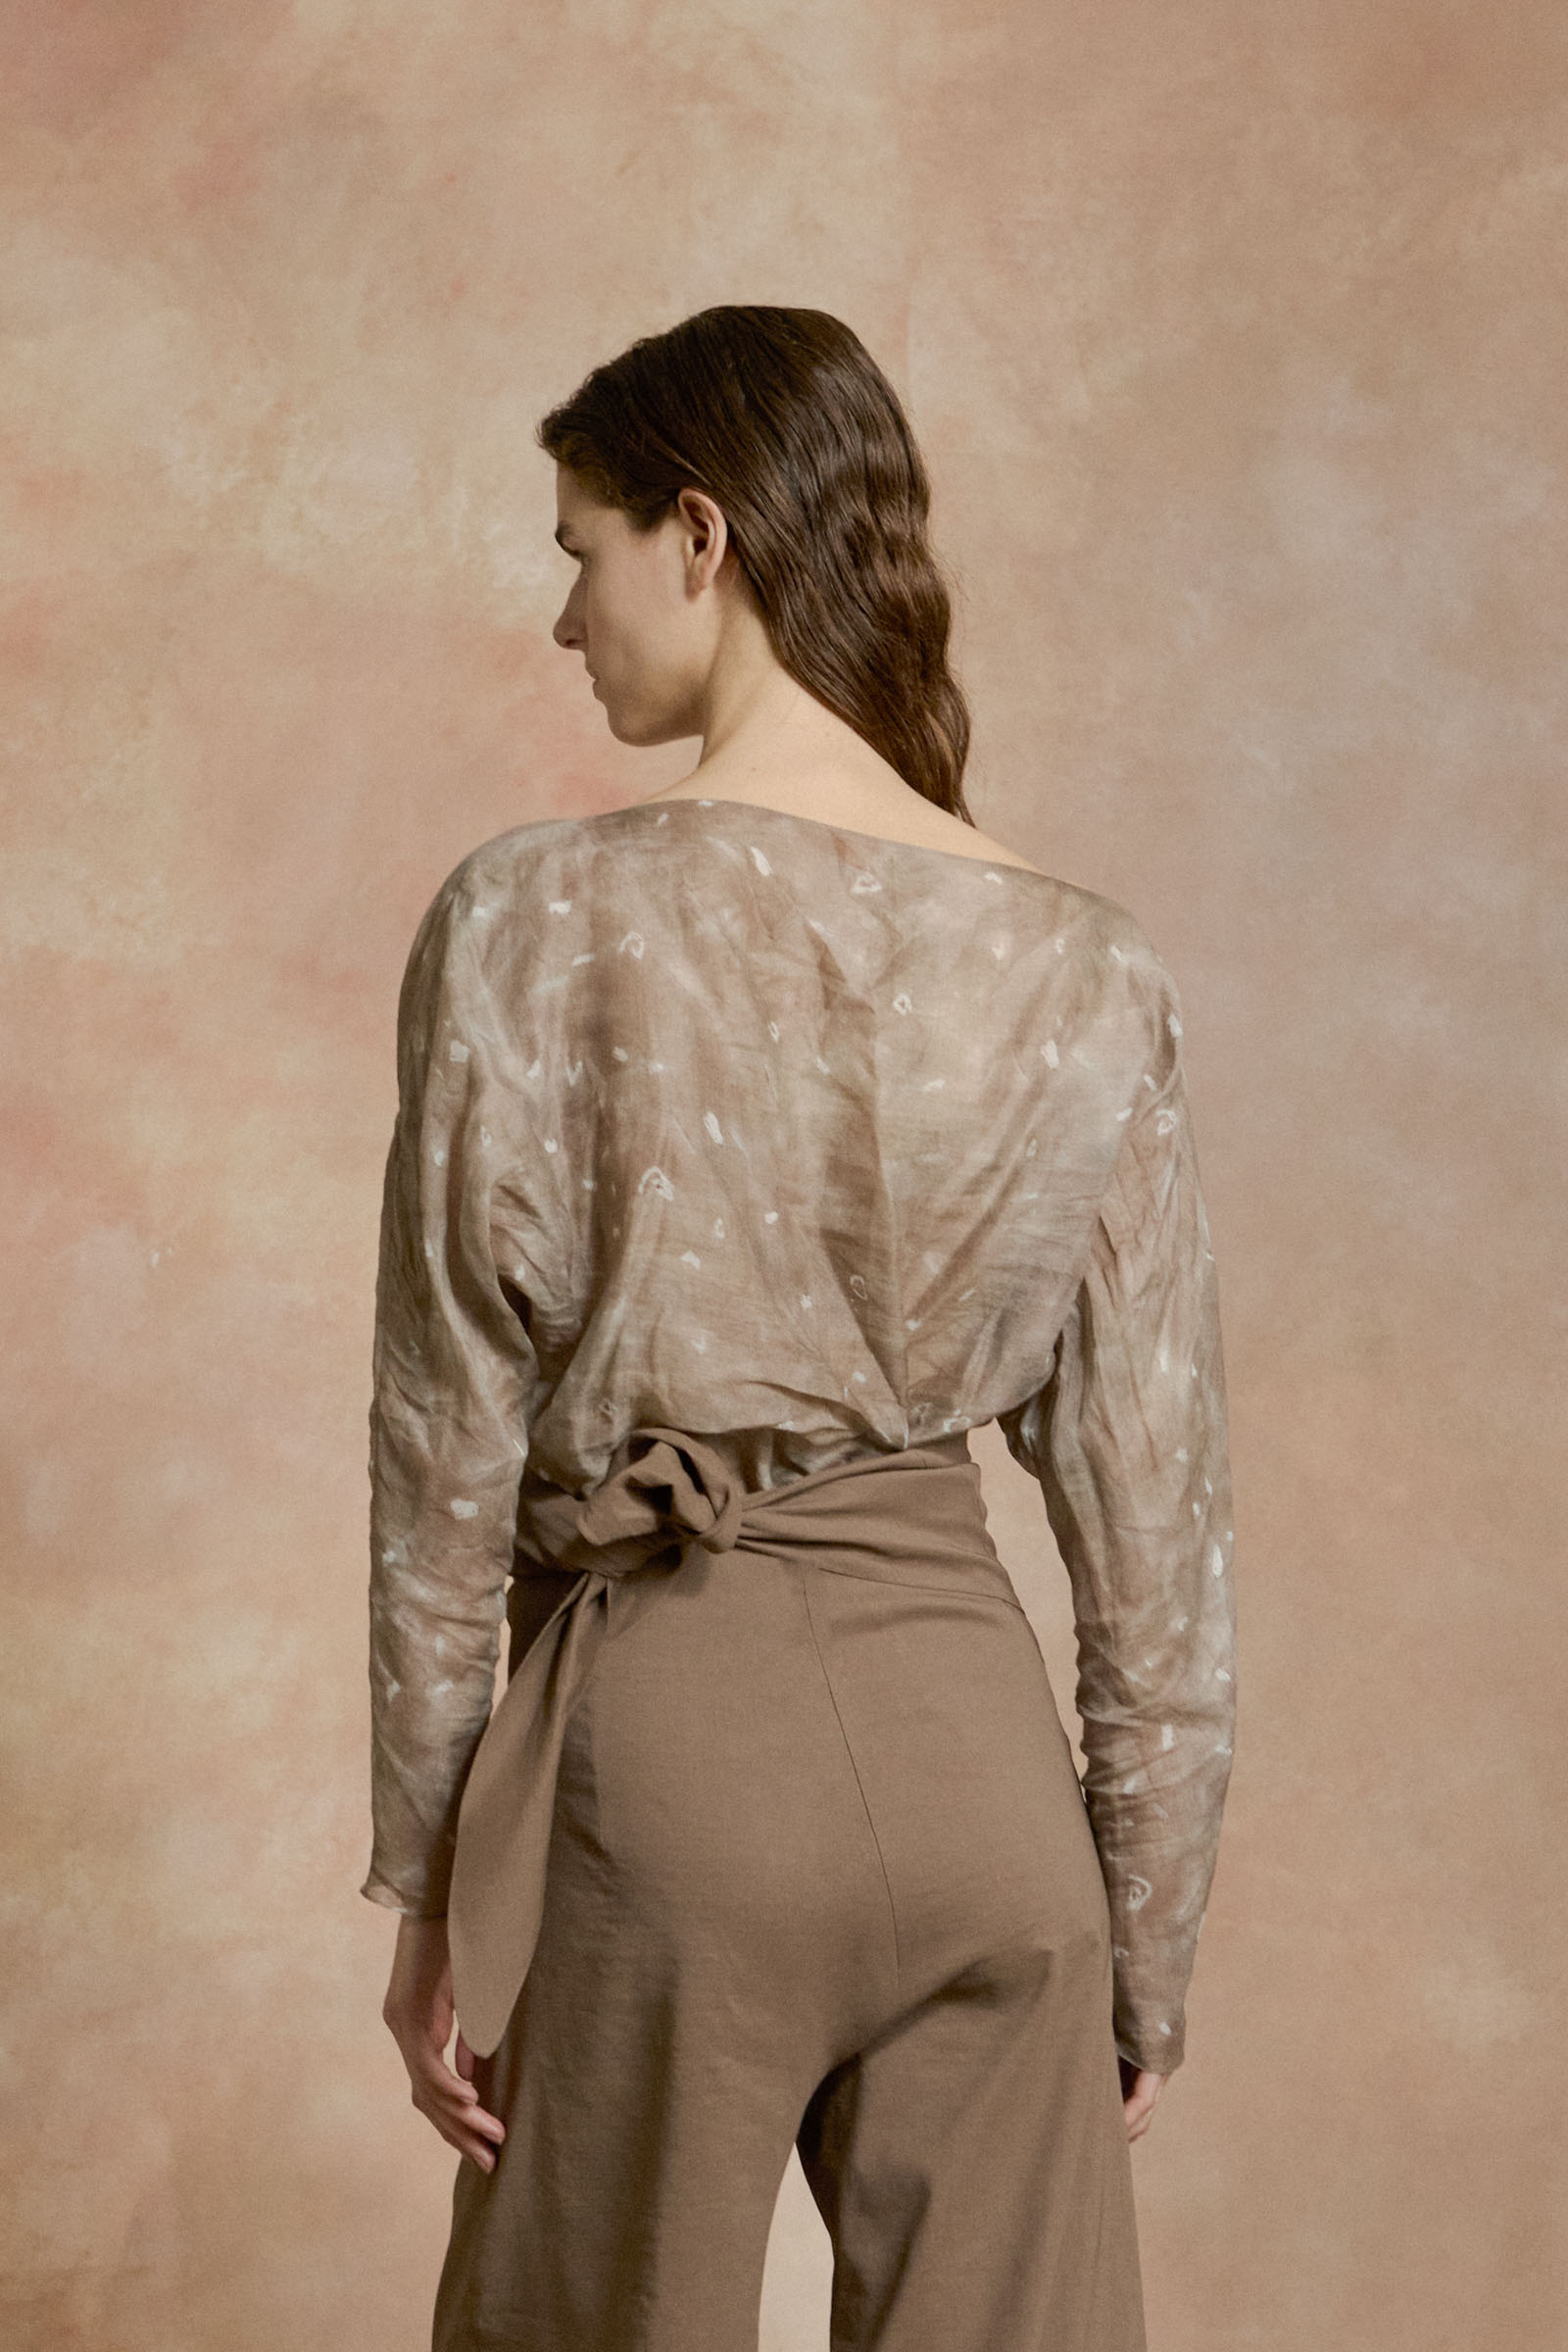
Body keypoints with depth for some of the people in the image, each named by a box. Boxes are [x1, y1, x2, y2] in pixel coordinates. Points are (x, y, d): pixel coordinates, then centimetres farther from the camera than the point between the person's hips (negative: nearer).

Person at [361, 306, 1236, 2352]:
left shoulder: (535, 926, -10)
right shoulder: (1087, 972, -1)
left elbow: (454, 1457, -7)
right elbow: (1152, 1509, 2)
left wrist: (429, 1891, 3)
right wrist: (1151, 1929, 11)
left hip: (666, 1722, -3)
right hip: (975, 1738, 3)